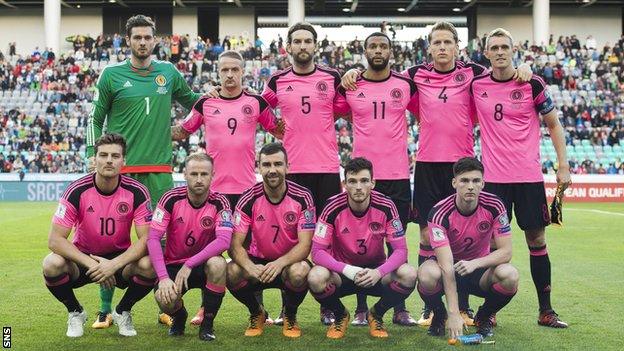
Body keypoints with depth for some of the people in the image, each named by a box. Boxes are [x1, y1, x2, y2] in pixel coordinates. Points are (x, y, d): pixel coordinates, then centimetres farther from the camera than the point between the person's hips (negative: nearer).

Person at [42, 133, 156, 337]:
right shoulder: (77, 191, -17)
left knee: (149, 265, -31)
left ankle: (122, 312, 2)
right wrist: (91, 264, -31)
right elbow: (55, 240, -20)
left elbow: (146, 239, -17)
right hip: (83, 257, 0)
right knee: (52, 264, -31)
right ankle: (75, 313, 2)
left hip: (121, 258, 0)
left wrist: (114, 265, -32)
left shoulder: (136, 192, -15)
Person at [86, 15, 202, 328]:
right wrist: (94, 156, -2)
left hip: (159, 170, 2)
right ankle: (105, 310, 12)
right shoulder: (111, 75, 2)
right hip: (120, 169, -2)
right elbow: (95, 119, 7)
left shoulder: (169, 72, 9)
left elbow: (191, 100, 26)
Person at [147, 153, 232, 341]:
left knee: (217, 264, -35)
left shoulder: (219, 203, -12)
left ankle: (207, 324, -11)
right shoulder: (171, 198, -11)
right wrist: (163, 278, -26)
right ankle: (179, 316, 13)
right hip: (173, 264, 0)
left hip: (203, 265, 0)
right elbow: (153, 238, -15)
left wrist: (190, 264, -31)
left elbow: (223, 241, -25)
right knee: (165, 298, -30)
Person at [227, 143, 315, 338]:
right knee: (232, 272, -30)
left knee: (300, 272, -36)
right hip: (258, 262, 1)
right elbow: (235, 244, -15)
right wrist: (250, 267, -37)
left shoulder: (302, 197, -14)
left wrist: (280, 263, -37)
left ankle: (290, 316, 0)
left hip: (290, 262, -1)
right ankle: (257, 313, 4)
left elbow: (305, 245, -18)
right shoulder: (249, 199, -12)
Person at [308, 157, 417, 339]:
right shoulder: (333, 208, -18)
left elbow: (400, 250, -14)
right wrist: (348, 270, -35)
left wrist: (378, 272, -33)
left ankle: (376, 315, 3)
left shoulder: (386, 206, -15)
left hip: (375, 272, 1)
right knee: (316, 278, -33)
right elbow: (317, 251, -19)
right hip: (342, 272, -1)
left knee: (409, 275, -28)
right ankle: (340, 315, 2)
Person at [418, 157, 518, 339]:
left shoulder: (494, 206, -16)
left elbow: (506, 252, -14)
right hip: (450, 268, -2)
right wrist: (454, 314, -38)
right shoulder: (440, 213, -25)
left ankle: (484, 317, 2)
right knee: (426, 274, -37)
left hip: (480, 268, 2)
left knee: (509, 275, -31)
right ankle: (439, 316, -1)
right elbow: (447, 266, -31)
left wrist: (475, 263, -33)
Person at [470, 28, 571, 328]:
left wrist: (563, 165, -1)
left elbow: (554, 125, 6)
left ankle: (546, 311, 14)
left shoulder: (533, 84, -2)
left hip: (529, 176, 0)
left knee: (537, 240, 5)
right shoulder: (476, 86, 2)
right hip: (493, 177, 1)